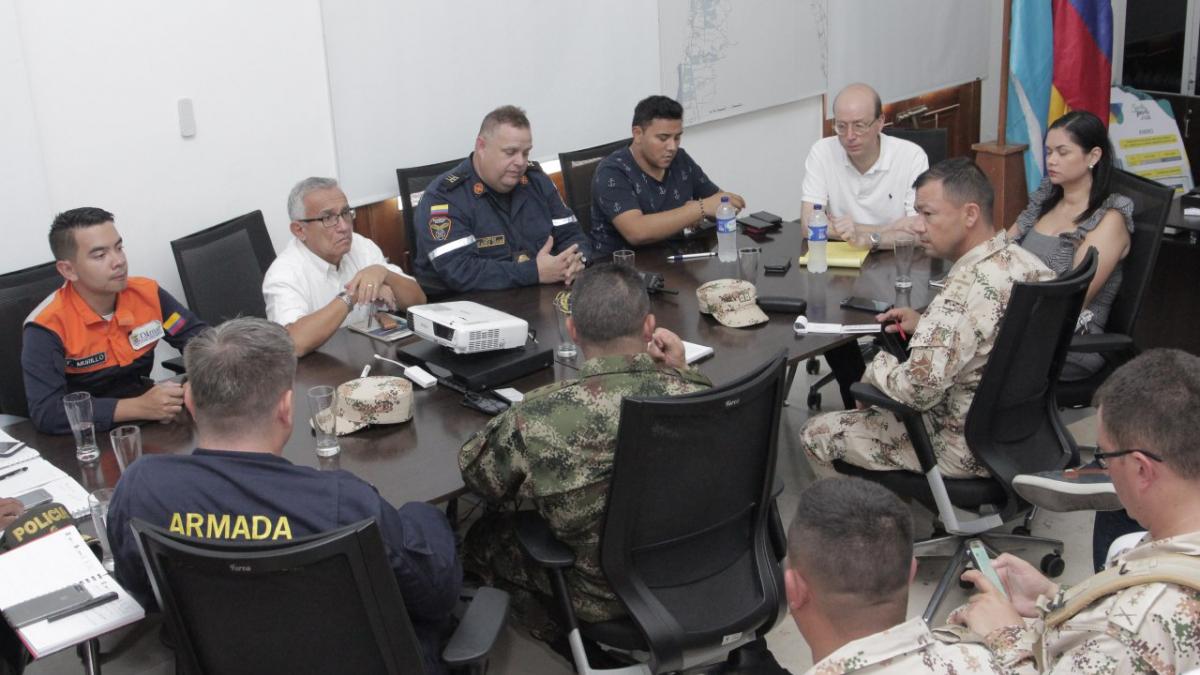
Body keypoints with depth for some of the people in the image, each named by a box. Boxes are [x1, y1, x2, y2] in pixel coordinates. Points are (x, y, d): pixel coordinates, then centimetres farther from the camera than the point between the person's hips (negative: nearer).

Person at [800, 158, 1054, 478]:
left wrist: (878, 366, -15)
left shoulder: (966, 288, -31)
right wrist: (926, 324, 6)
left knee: (815, 433, 2)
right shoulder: (1026, 260, -3)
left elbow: (918, 389, -36)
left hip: (971, 452, -9)